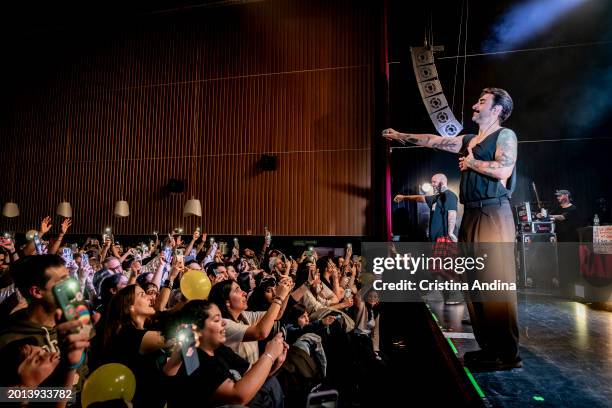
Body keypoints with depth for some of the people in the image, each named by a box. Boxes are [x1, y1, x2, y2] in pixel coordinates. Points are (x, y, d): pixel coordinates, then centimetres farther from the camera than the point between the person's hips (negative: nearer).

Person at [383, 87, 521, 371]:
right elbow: (434, 141, 22)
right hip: (470, 216, 8)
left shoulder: (505, 135, 0)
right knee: (475, 283, 7)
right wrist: (401, 136, 23)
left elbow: (503, 170, -15)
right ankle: (489, 347, 16)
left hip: (493, 215, -7)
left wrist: (471, 163, -2)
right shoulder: (468, 140, 20)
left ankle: (507, 354, 0)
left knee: (496, 283, -9)